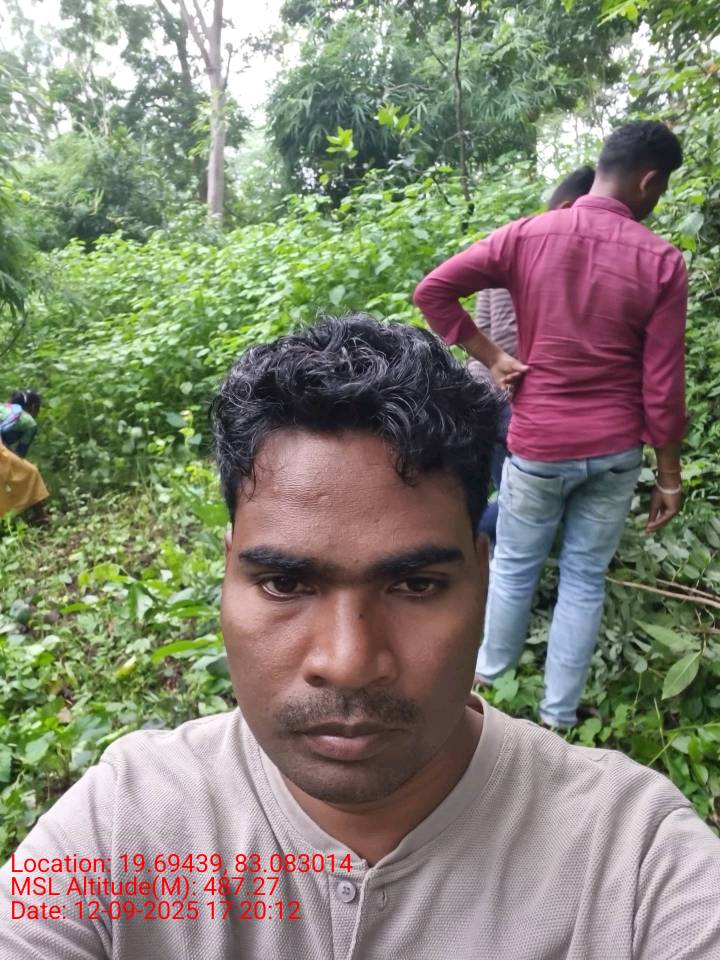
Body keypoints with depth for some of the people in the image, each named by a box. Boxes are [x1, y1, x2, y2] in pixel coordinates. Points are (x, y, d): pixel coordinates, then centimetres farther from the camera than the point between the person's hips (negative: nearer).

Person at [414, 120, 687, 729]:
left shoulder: (526, 236, -5)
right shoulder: (662, 262, -8)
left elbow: (432, 291, -9)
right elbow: (663, 387, -8)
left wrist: (490, 357, -3)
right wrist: (669, 475, 2)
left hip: (540, 444, 0)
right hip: (616, 450, 0)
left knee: (514, 564, 18)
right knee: (586, 578, 13)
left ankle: (488, 677, 37)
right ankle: (559, 714, 26)